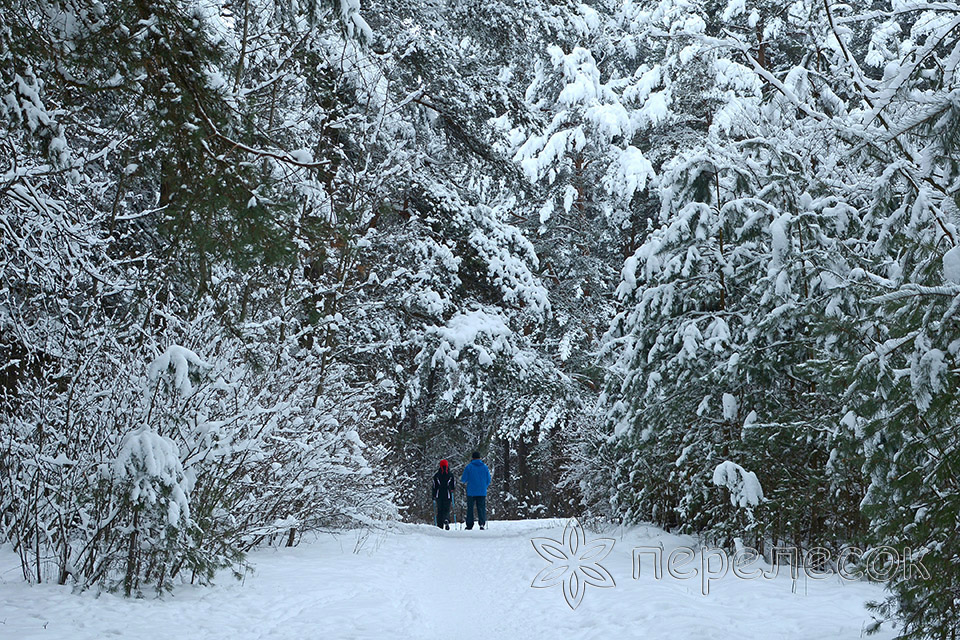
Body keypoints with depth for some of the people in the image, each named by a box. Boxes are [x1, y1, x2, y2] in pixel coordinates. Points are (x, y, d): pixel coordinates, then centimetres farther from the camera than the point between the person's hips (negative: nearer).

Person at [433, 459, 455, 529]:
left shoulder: (436, 475, 0)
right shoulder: (450, 475, -1)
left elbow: (434, 486, 1)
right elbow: (453, 486, 3)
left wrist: (433, 496, 8)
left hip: (439, 495, 1)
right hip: (447, 495, -1)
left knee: (440, 510, 10)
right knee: (446, 510, 4)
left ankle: (440, 525, 6)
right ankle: (446, 520, -27)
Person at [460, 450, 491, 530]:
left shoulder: (469, 467, -4)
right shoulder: (485, 467, 4)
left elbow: (464, 479, -2)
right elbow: (488, 480, 8)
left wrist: (461, 479, 21)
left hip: (471, 492, -2)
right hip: (482, 492, 2)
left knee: (470, 508, 6)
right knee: (481, 508, 3)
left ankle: (469, 525, 3)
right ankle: (482, 523, -12)